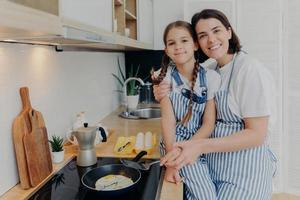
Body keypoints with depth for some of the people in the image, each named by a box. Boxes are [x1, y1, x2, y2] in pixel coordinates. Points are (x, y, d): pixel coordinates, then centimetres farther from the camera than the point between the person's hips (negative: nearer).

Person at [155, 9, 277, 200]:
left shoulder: (250, 69, -17)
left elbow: (257, 134, -21)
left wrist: (200, 146, -32)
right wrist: (165, 97, -10)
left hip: (244, 169, -6)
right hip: (213, 165, 6)